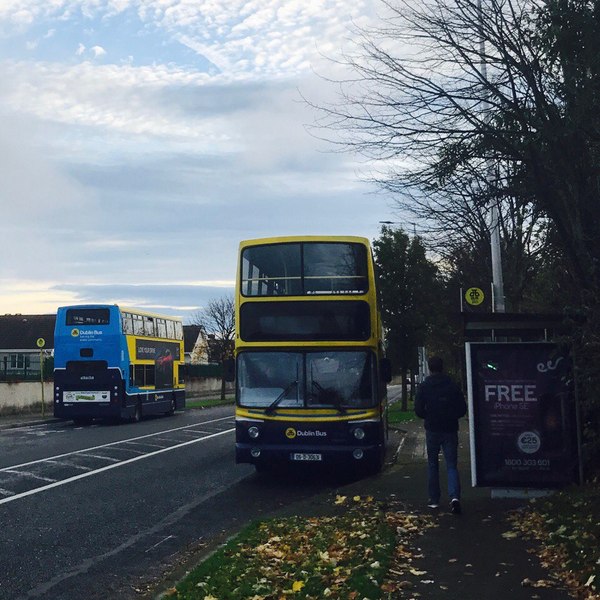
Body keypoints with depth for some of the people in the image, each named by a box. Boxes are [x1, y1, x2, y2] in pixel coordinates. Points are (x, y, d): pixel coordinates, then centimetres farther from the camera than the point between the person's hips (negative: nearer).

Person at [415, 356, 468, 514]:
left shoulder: (423, 387, -4)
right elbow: (462, 409, 0)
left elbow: (418, 410, -6)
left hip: (432, 430, 0)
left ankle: (434, 499, 16)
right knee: (452, 465, 2)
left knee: (432, 464, 14)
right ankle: (454, 496, -18)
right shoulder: (453, 386, -2)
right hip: (450, 430, 0)